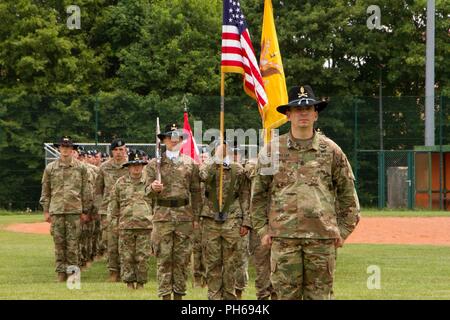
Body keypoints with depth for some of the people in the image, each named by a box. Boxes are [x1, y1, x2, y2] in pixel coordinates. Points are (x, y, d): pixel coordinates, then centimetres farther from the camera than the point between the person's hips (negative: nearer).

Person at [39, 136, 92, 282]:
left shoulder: (81, 168, 7)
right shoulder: (50, 168, 10)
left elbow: (86, 190, 8)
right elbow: (45, 191, 13)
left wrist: (85, 211, 5)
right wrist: (46, 210, 8)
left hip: (74, 210, -1)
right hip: (56, 210, 1)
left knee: (73, 242, -3)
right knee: (59, 242, 2)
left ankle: (72, 271, 3)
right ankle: (61, 272, 7)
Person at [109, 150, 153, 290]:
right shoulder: (121, 183, 8)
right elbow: (114, 203, 13)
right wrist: (114, 220, 9)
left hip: (145, 225, 0)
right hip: (126, 226, 0)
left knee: (143, 257, 0)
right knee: (127, 256, 2)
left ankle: (141, 282, 9)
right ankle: (129, 281, 10)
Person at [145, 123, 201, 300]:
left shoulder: (190, 163, 10)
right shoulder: (154, 164, 6)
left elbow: (196, 192, 10)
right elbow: (148, 191, 6)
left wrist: (196, 217, 5)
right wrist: (153, 188, -18)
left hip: (185, 215, 1)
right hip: (163, 215, -1)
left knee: (182, 258, 3)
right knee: (164, 258, -3)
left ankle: (179, 293, 10)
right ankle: (165, 295, 0)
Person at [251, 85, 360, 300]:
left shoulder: (331, 150, 8)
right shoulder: (272, 150, 7)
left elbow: (347, 193, 12)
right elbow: (258, 194, 11)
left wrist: (343, 230, 6)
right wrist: (262, 229, 5)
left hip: (322, 238, 0)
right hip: (284, 237, 0)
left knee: (319, 295, 2)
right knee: (286, 294, 0)